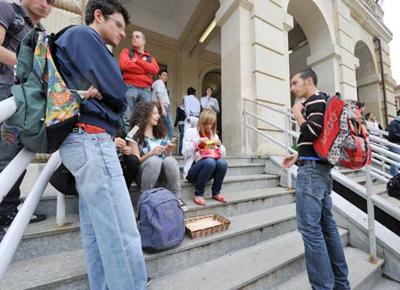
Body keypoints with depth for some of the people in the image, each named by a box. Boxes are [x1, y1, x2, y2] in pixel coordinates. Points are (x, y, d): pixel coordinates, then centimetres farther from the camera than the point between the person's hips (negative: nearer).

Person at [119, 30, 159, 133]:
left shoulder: (150, 58, 24)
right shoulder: (126, 51, 19)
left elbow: (155, 70, 2)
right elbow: (125, 65, -3)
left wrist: (137, 60, 0)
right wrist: (146, 70, 2)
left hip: (146, 90, 2)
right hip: (130, 87, -2)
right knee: (127, 118, -11)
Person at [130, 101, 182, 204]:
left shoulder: (161, 133, 11)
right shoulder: (135, 135, -4)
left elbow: (166, 157, 11)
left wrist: (168, 152, -12)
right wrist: (150, 154, -26)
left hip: (161, 174, 4)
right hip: (142, 175, -3)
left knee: (170, 160, -28)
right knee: (154, 160, -34)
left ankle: (176, 198, -19)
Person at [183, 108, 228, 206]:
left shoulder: (214, 135, 11)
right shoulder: (190, 132, -1)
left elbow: (222, 156, 10)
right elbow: (185, 153, -10)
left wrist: (219, 145, -8)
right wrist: (197, 141, -19)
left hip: (209, 170, 4)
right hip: (193, 170, -4)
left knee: (222, 163, -27)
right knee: (210, 162, -34)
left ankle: (216, 192, -5)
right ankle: (198, 194, -15)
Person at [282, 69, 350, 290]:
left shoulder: (316, 100, -4)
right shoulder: (318, 102, 23)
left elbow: (312, 133, -18)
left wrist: (297, 114, -4)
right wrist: (298, 156, 16)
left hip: (312, 169, -10)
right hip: (320, 167, 10)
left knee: (309, 227, -7)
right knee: (327, 224, 14)